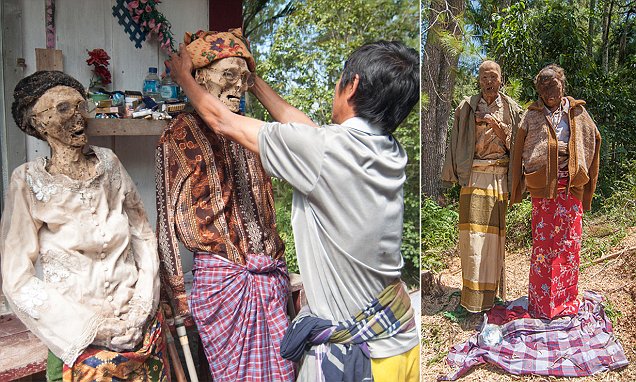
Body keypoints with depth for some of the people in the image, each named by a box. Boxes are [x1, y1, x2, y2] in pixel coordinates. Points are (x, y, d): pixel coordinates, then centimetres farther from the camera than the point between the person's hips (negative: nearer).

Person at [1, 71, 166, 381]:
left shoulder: (109, 163, -1)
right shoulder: (29, 182, -10)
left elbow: (143, 235, 3)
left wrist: (143, 304, -7)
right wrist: (92, 325, -14)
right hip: (78, 340, -3)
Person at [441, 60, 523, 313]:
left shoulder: (511, 109, 9)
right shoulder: (466, 108, 8)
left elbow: (514, 145, 6)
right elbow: (456, 142, 8)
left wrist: (497, 126, -9)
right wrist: (452, 176, 2)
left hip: (499, 177, 1)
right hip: (473, 176, 0)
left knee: (494, 233, 0)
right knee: (472, 233, -4)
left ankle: (489, 294, 12)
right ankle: (472, 294, 5)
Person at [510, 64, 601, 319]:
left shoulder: (576, 112, 8)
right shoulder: (532, 115, 4)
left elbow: (594, 139, 15)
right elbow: (520, 152, 4)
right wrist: (516, 190, 2)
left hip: (571, 186, 2)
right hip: (542, 186, -1)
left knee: (570, 243, 6)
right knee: (543, 243, 1)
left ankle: (566, 299, 20)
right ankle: (541, 303, 11)